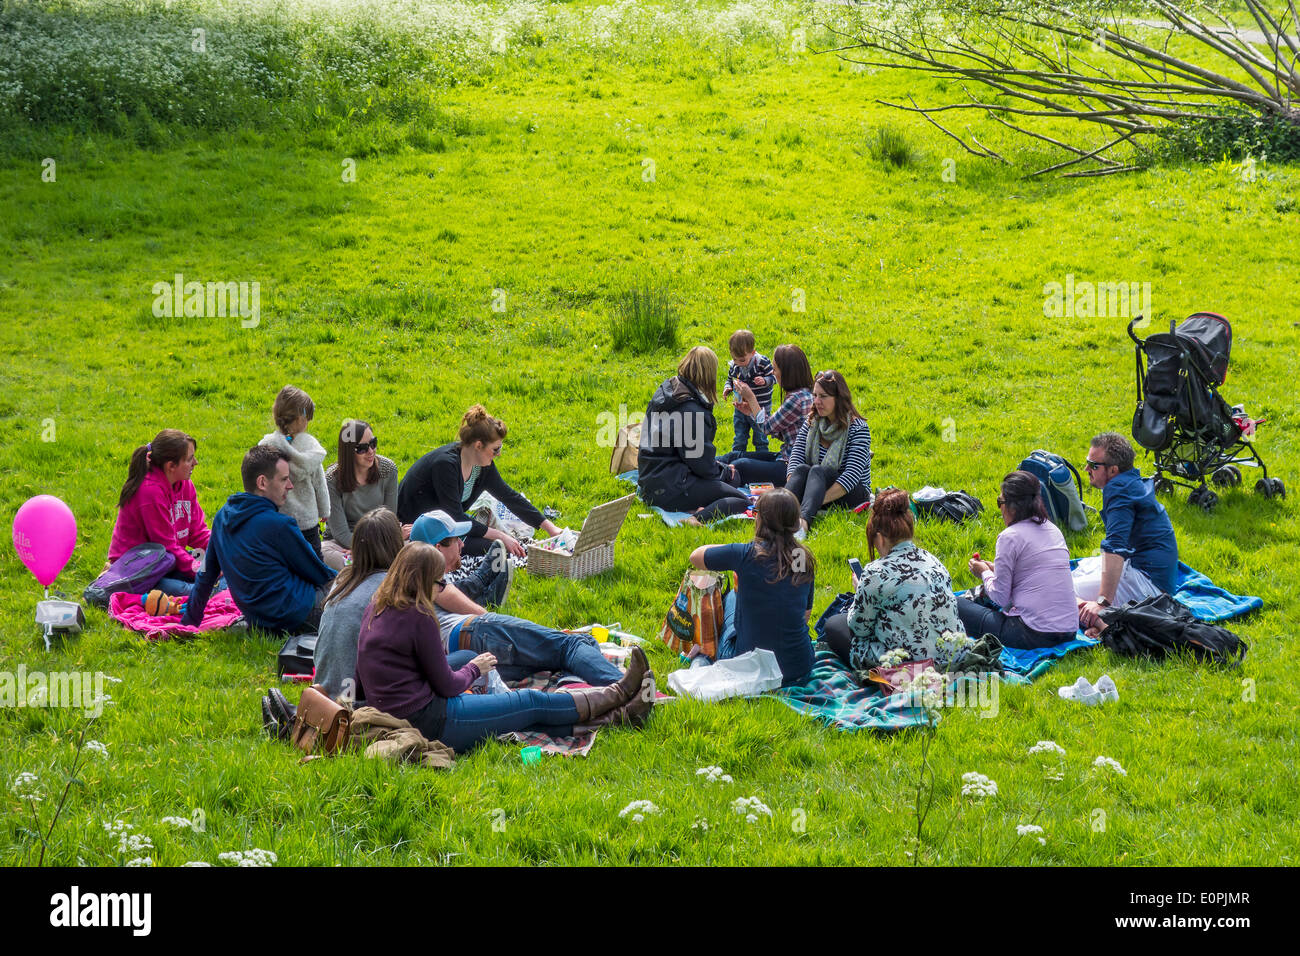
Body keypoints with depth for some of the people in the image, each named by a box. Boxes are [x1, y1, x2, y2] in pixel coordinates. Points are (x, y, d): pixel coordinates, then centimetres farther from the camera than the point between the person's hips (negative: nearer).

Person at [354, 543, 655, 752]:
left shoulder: (376, 607, 7)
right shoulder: (417, 617, -19)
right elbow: (447, 686, -14)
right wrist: (474, 669, 7)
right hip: (427, 724, -9)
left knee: (530, 713, 11)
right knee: (532, 703, 5)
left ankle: (615, 716, 13)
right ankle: (617, 696, 20)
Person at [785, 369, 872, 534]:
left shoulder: (857, 428, -9)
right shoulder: (811, 423, 8)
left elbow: (852, 474, -20)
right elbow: (796, 457, -4)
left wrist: (819, 499, -31)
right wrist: (791, 488, -25)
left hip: (854, 492, -4)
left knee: (818, 471, -33)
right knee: (801, 469, -28)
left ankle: (804, 519, -62)